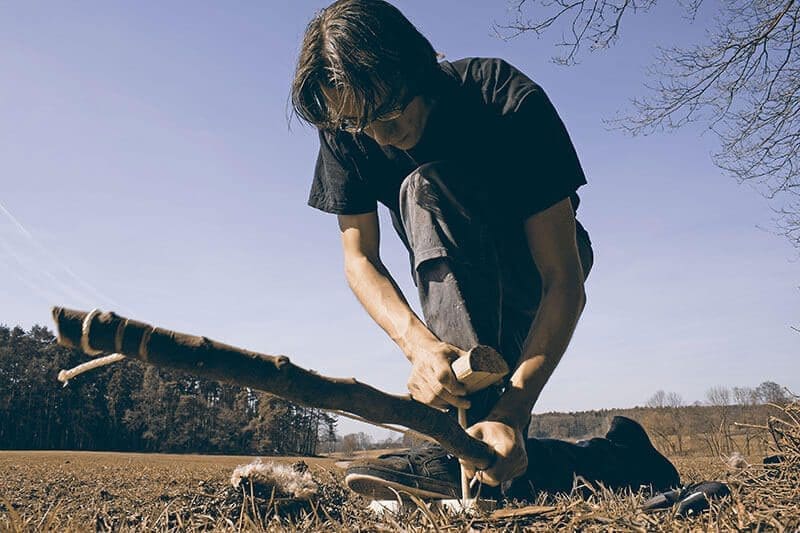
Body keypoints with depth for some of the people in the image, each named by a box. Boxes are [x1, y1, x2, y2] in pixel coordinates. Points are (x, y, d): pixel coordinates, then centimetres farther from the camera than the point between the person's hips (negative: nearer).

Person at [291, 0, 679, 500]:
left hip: (536, 266, -4)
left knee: (424, 190, -35)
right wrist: (419, 343, -39)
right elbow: (360, 259, -19)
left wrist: (513, 408, -44)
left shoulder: (510, 102, -30)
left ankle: (471, 444, -38)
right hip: (459, 276, 5)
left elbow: (565, 282, -33)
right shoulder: (345, 131, -17)